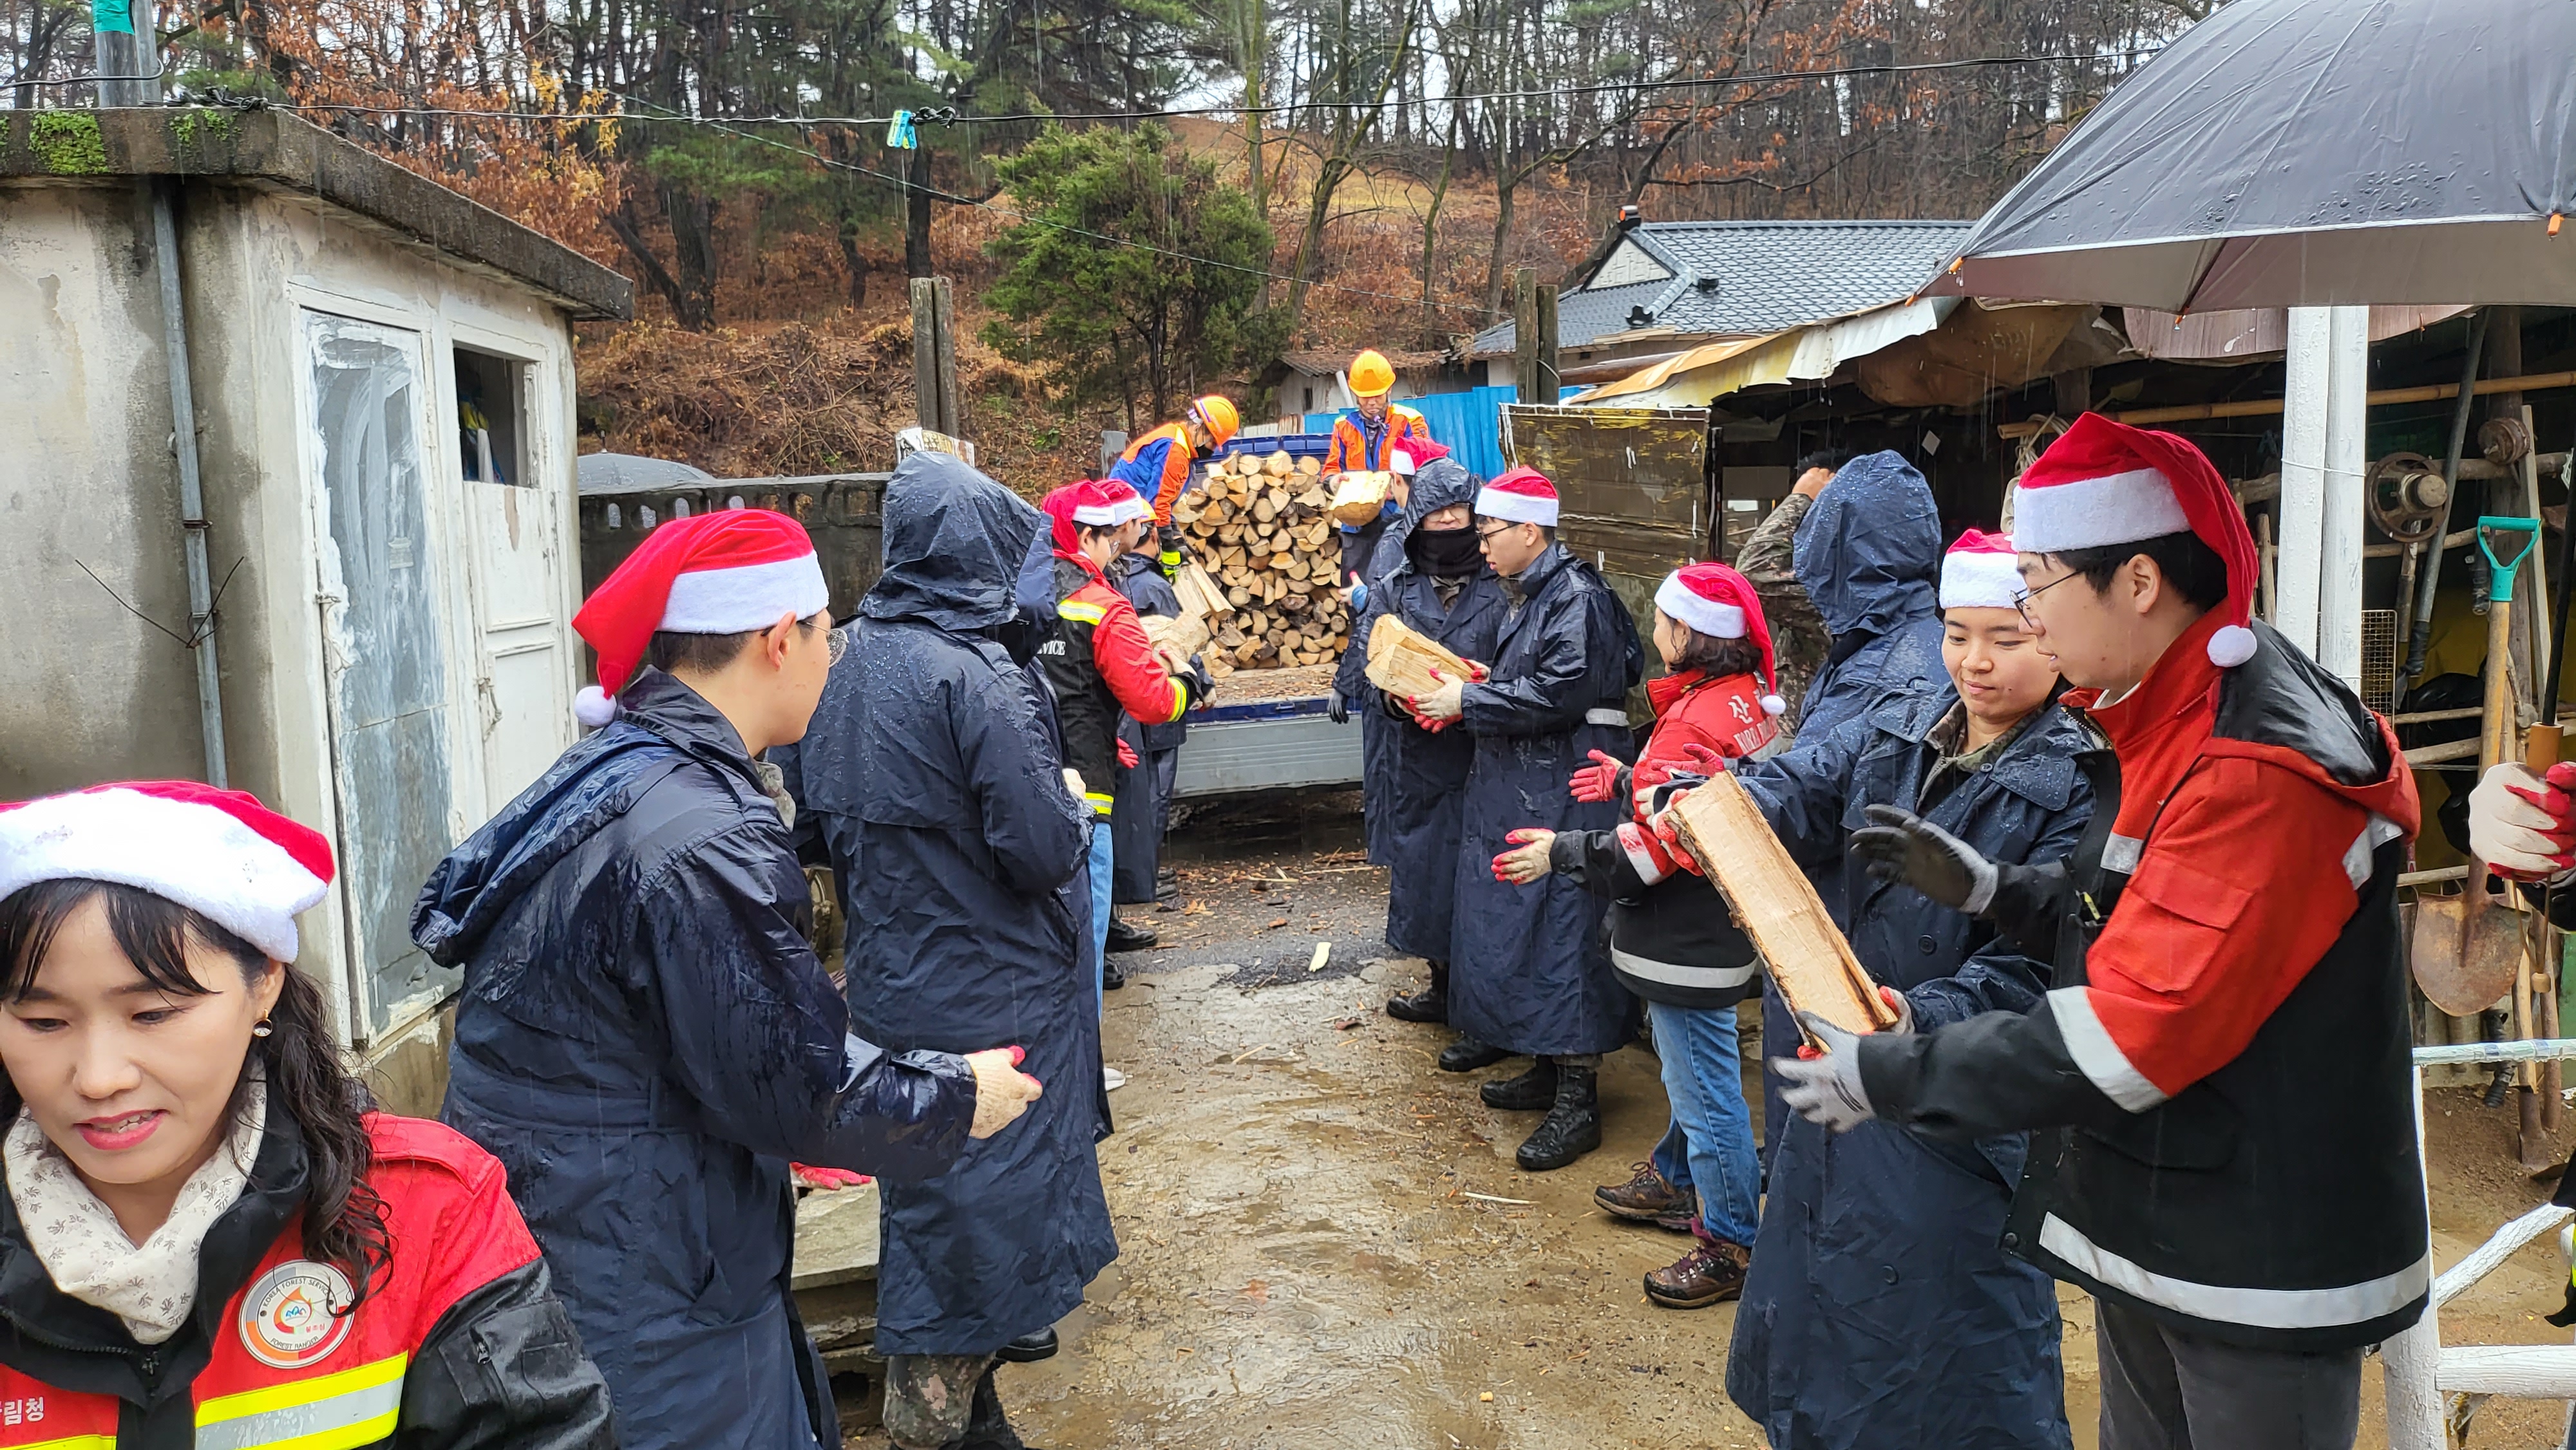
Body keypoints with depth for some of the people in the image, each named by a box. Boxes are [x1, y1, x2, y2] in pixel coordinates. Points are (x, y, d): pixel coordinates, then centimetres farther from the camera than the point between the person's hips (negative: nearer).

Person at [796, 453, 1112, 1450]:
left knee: (930, 1192, 24)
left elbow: (824, 818, 13)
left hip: (889, 983, 8)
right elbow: (1042, 853, -24)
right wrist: (1074, 808, -4)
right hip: (986, 997, -8)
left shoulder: (852, 662, 3)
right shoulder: (977, 675, -23)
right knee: (977, 1194, 5)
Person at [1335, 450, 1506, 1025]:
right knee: (1420, 864, 8)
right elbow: (1368, 663, 1)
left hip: (1478, 754, -2)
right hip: (1414, 756, 2)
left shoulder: (1497, 587, 0)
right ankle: (1443, 986, 22)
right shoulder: (1394, 589, 7)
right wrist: (1391, 696, -19)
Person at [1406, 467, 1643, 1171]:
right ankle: (1549, 1068, 25)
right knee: (1519, 922, 14)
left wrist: (1468, 702, -15)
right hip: (1519, 788, 10)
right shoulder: (1528, 595, 16)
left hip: (1566, 794, -10)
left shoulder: (1577, 598, -14)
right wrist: (1469, 692, 4)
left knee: (1563, 927, -8)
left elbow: (1560, 694, -22)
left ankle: (1579, 1100, -2)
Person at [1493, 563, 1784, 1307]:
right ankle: (1680, 1178, 45)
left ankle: (1731, 1243, 14)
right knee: (1690, 1069, 27)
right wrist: (1631, 782, 20)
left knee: (1705, 1088, 2)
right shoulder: (1747, 697, 4)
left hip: (1690, 939, -11)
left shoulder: (1693, 722, -26)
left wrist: (1561, 852, -22)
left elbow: (1658, 845, -29)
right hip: (1711, 928, 11)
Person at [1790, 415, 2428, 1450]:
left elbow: (2124, 1039, -27)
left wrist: (1889, 1079, -20)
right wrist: (1986, 887, 1)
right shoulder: (2172, 722, 5)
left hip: (2261, 1274, -9)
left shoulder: (2260, 774, -26)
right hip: (2150, 1227, 9)